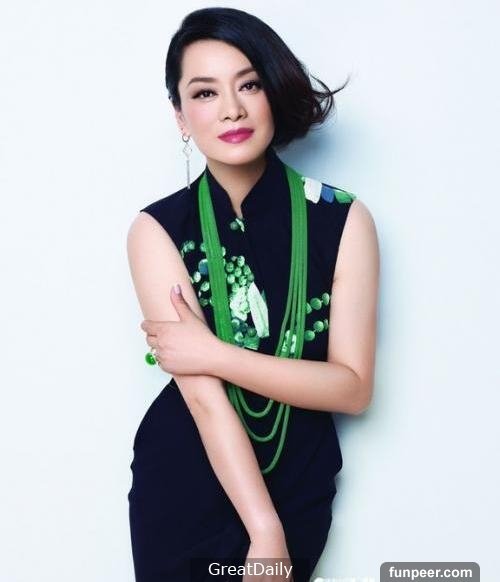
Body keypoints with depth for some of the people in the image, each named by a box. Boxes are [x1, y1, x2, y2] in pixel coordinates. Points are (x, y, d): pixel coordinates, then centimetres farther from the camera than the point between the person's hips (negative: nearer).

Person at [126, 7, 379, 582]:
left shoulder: (343, 219, -10)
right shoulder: (157, 229, -13)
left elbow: (352, 387, -14)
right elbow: (204, 397, -19)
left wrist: (213, 353, -20)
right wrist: (264, 530, -22)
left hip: (298, 487, 1)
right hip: (182, 489, -1)